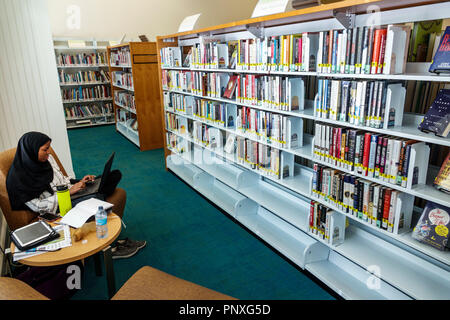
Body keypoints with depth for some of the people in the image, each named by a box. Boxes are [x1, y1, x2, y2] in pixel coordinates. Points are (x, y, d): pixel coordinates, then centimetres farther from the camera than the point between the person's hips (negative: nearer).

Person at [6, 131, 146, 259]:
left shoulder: (47, 158, 6)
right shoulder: (18, 177, -14)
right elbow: (37, 206, -16)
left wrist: (79, 182, -2)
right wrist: (67, 192, -20)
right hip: (55, 209, -8)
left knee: (116, 174, -4)